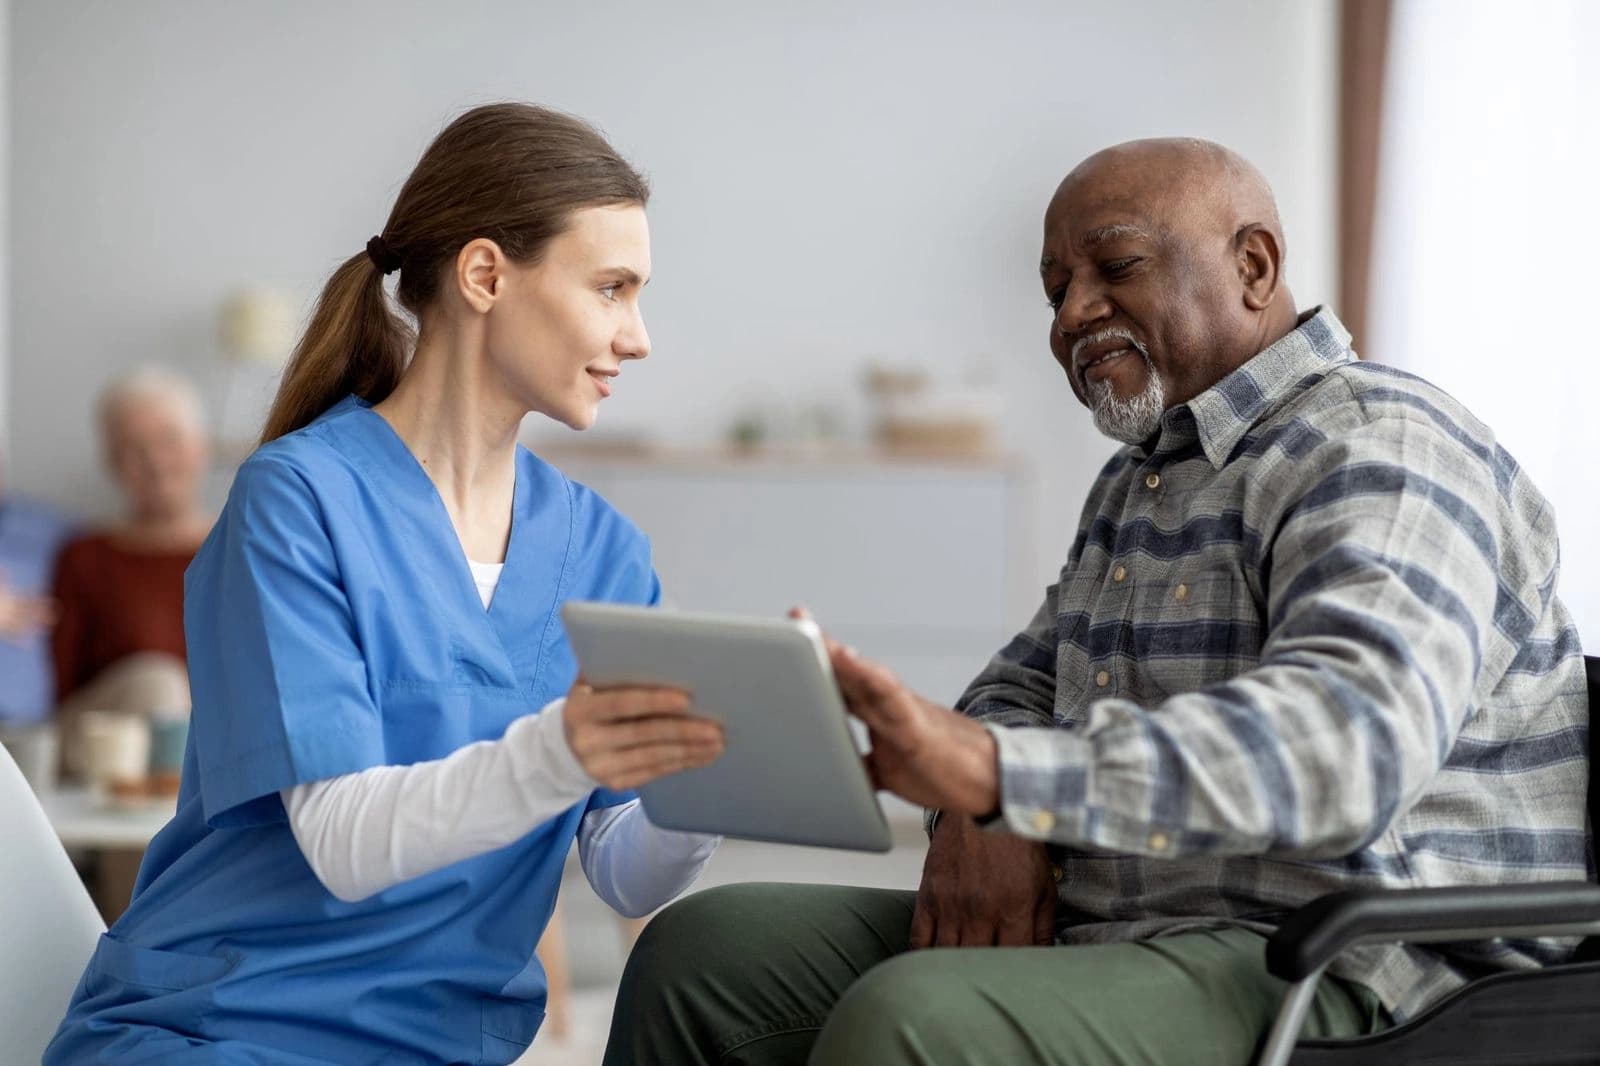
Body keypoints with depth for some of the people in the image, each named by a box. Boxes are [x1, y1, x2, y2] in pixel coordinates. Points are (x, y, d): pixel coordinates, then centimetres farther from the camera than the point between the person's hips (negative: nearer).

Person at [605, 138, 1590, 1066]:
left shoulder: (1378, 451, -11)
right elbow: (1028, 680, 25)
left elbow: (1348, 740, -29)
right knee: (703, 952, -1)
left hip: (1335, 987, -10)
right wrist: (983, 817, -2)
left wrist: (992, 768, -40)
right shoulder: (1143, 477, 23)